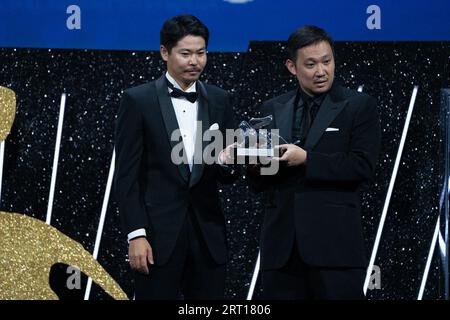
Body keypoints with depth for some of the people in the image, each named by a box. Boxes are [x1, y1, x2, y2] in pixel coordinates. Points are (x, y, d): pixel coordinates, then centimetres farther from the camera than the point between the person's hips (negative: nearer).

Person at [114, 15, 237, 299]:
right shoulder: (138, 100, -2)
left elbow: (230, 176, 11)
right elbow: (126, 175, -4)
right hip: (158, 233, -3)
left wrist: (227, 163, -12)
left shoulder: (219, 100, 9)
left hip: (208, 233, 3)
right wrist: (136, 235, -11)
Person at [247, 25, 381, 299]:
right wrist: (256, 165, -9)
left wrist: (306, 159, -16)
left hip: (334, 244, -3)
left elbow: (363, 167, -8)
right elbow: (259, 183, 13)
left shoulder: (360, 106, 3)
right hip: (282, 246, 4)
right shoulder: (272, 110, 14)